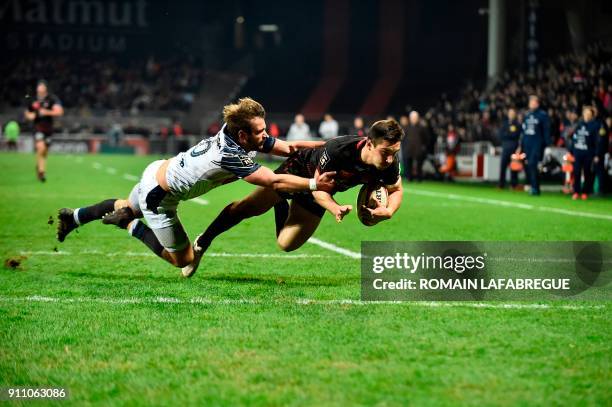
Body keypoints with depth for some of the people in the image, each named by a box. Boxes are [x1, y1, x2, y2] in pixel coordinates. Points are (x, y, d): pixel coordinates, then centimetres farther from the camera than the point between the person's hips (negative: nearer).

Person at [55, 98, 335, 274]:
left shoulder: (234, 131, -14)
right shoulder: (231, 156, -37)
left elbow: (288, 147, -10)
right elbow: (274, 182, -38)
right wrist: (314, 184, -34)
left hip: (157, 170, 9)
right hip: (158, 197, -9)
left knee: (127, 206, 39)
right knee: (183, 260, 4)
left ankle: (72, 217, 50)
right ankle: (128, 225, 10)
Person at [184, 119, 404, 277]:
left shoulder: (389, 164, -30)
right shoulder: (338, 149, -43)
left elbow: (396, 190, -8)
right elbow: (317, 187, -32)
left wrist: (389, 210, -30)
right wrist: (334, 208, -51)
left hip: (320, 193, 4)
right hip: (299, 170, -4)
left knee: (286, 244, 6)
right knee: (247, 208, 4)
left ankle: (281, 206, 39)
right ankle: (203, 242, 30)